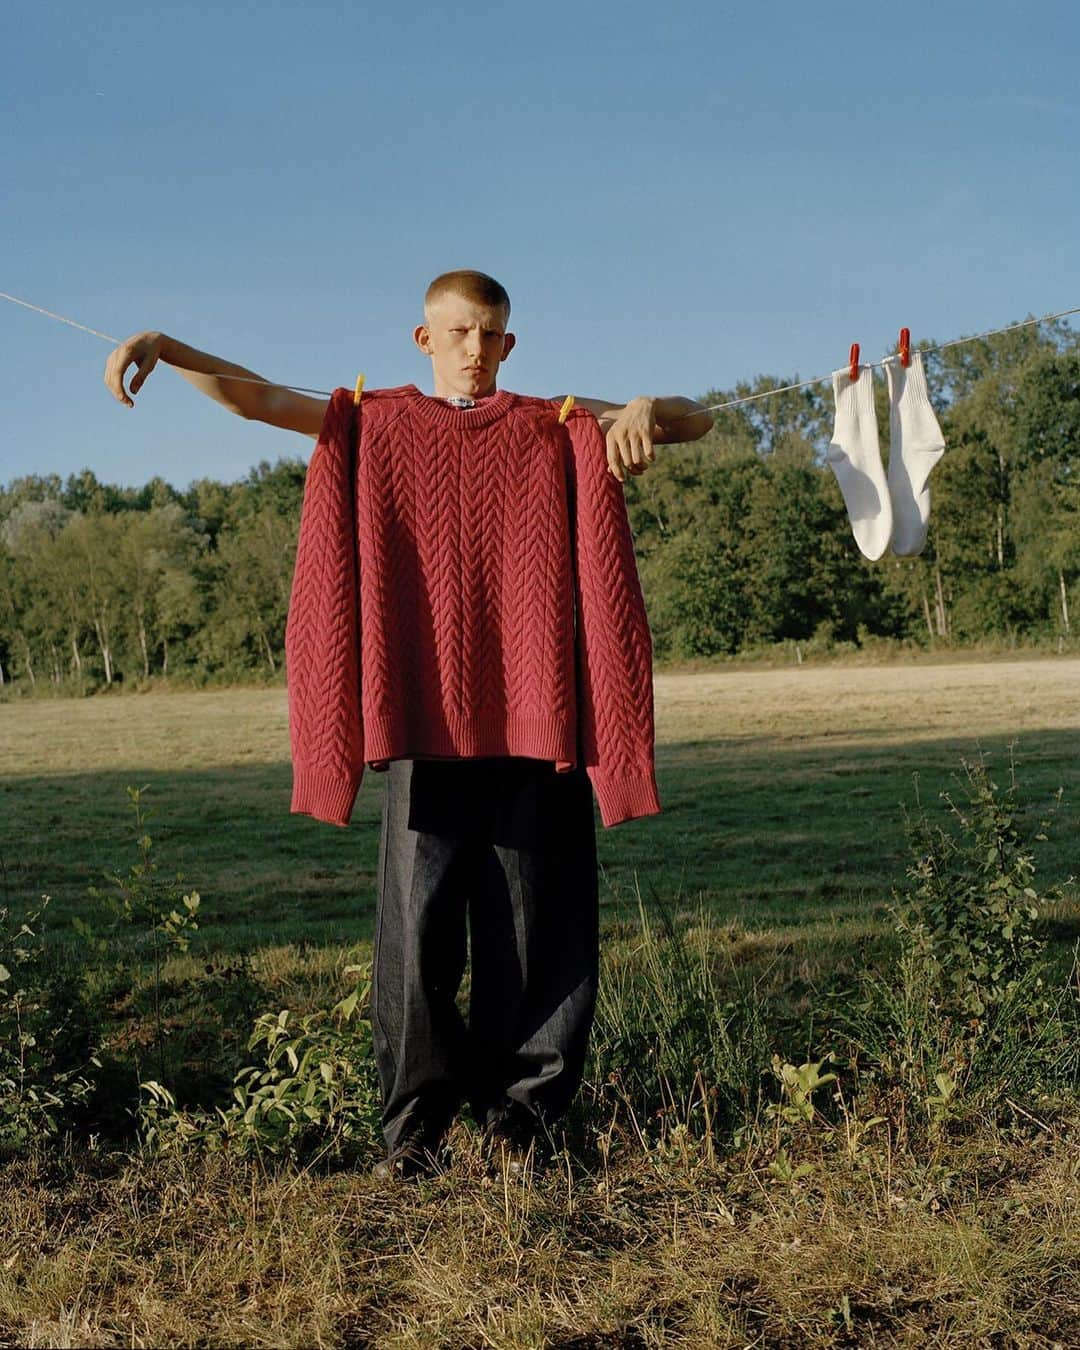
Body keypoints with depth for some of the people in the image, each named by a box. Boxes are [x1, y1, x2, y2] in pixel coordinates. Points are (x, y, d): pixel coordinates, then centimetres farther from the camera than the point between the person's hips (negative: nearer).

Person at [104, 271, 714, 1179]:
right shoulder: (375, 424, 13)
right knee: (419, 915, -2)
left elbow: (696, 422, 9)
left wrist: (646, 410, -15)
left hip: (532, 712, 1)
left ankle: (522, 1112, 15)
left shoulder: (557, 430, 12)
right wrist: (164, 348, -14)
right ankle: (417, 1119, 9)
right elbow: (254, 397, 3)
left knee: (535, 917, 2)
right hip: (423, 710, 0)